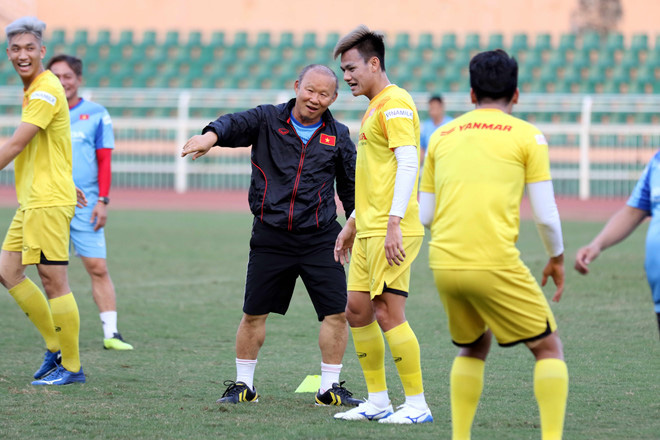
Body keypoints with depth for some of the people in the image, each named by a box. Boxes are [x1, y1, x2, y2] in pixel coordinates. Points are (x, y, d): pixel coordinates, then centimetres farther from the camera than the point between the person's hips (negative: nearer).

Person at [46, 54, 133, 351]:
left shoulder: (96, 114, 5)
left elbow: (104, 159, 5)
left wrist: (102, 200, -3)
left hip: (85, 204, -2)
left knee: (98, 268, -8)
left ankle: (111, 333, -7)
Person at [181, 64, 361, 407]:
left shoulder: (338, 137, 8)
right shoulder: (268, 121, 1)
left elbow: (351, 188, 16)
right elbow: (236, 124, -18)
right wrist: (211, 135, -41)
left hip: (320, 237, 1)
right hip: (270, 237, -1)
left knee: (336, 312, -4)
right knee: (254, 313, 4)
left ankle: (329, 387, 10)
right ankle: (243, 385, 19)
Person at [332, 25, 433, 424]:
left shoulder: (395, 103, -11)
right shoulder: (375, 107, 20)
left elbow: (407, 164, -19)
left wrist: (394, 223, -25)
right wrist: (353, 224, 29)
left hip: (390, 232, -10)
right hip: (369, 229, 10)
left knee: (389, 313, -10)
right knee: (357, 309, 9)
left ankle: (418, 405, -5)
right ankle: (378, 401, 17)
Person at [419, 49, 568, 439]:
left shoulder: (442, 137, 15)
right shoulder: (527, 136, 3)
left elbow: (424, 215, 16)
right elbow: (546, 215, -1)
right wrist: (557, 258, 16)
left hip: (444, 263, 5)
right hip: (495, 263, -5)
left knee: (474, 347, 26)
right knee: (549, 348, 9)